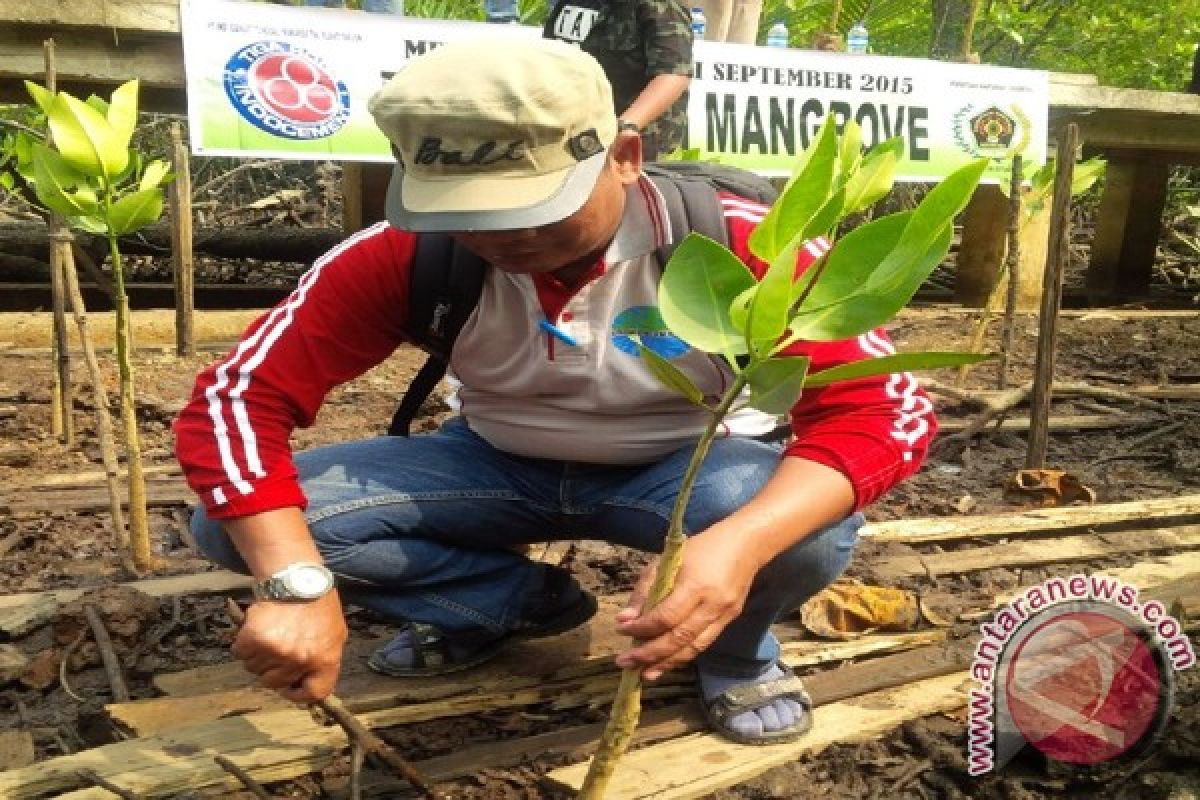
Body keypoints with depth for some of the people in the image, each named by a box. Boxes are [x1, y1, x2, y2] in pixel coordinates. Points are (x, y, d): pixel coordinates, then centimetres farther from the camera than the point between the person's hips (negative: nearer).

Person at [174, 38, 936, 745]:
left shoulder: (734, 244, -28)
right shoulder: (407, 252, -22)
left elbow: (886, 407, -30)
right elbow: (237, 397, -21)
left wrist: (739, 542, -50)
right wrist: (296, 582, -39)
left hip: (677, 471, -2)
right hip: (496, 465, 3)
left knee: (812, 533, -37)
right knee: (241, 524, -17)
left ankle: (733, 650, 2)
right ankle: (518, 601, 4)